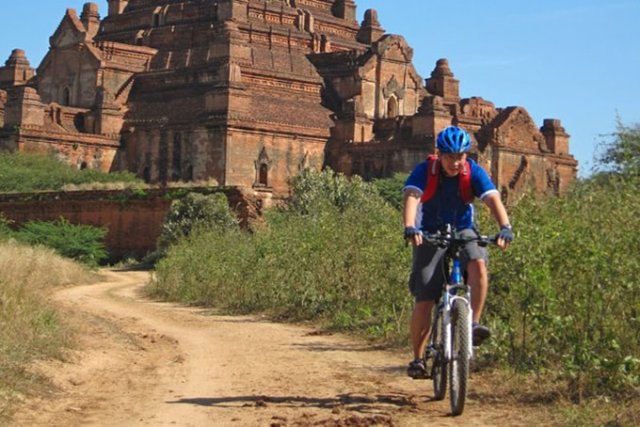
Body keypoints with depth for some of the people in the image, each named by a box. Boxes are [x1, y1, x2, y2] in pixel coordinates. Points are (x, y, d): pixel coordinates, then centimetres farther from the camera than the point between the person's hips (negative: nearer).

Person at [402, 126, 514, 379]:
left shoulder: (474, 172, -12)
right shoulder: (424, 171, -17)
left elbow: (493, 200, -24)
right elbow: (411, 199, -32)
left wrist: (505, 228, -42)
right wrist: (410, 228, -51)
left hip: (462, 232, 1)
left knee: (478, 264, -33)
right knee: (424, 303, -7)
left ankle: (474, 324, -23)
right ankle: (417, 358, 8)